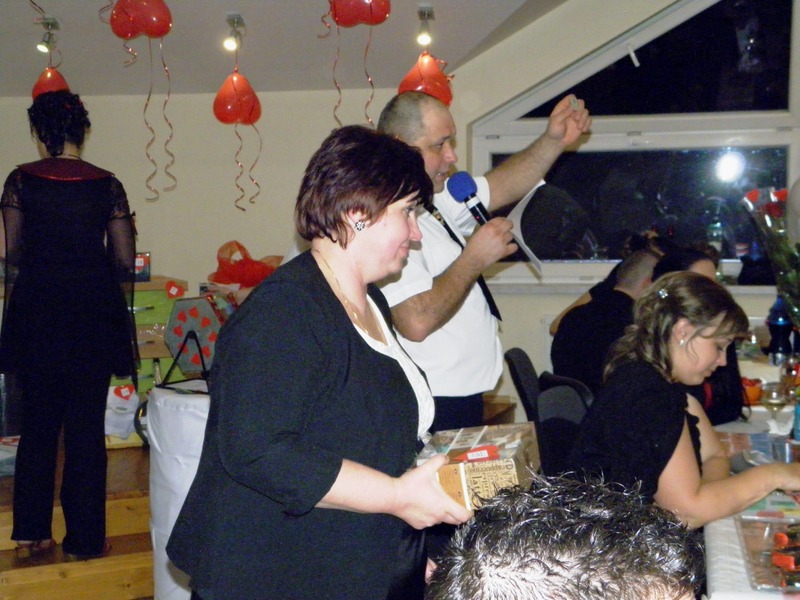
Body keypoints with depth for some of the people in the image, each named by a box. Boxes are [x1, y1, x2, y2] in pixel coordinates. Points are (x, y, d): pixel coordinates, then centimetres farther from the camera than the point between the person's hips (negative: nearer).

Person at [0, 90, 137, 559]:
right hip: (95, 311, -1)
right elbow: (125, 262, -2)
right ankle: (85, 538, 12)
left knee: (38, 422, 15)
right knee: (87, 427, 6)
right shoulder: (107, 185, -3)